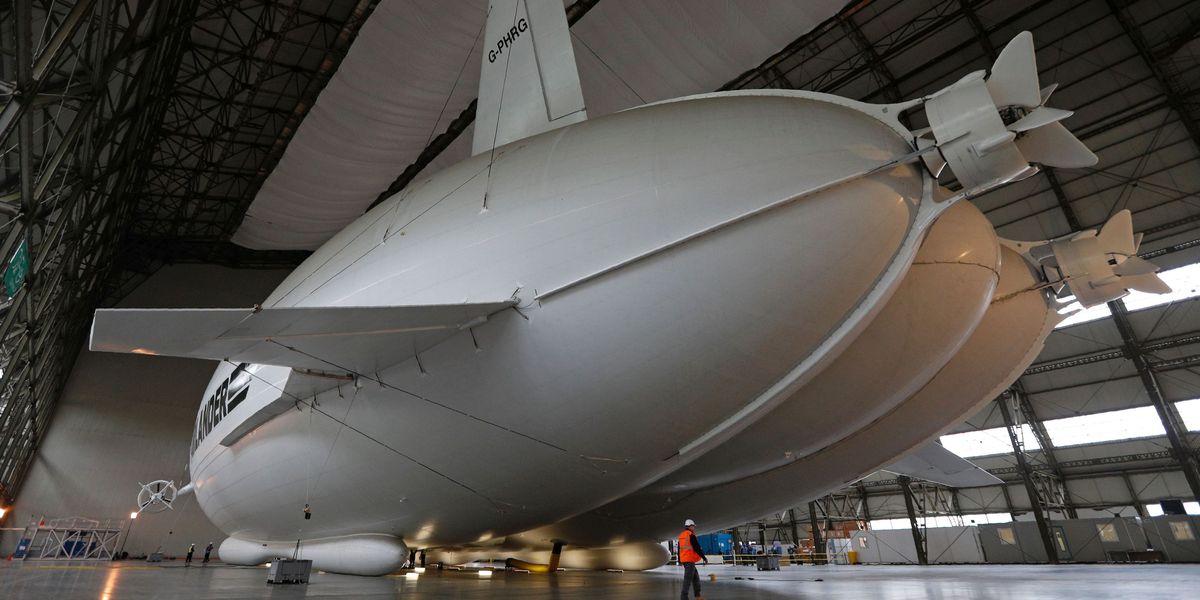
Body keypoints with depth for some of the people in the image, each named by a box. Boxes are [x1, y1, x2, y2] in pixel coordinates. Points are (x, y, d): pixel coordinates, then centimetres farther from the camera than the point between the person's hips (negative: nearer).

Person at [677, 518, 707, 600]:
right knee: (688, 578, -8)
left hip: (684, 560, 9)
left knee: (696, 577, 18)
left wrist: (679, 560, 31)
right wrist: (704, 558, -7)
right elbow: (697, 548, -16)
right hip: (690, 560, -9)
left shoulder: (681, 536, 14)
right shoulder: (691, 536, -13)